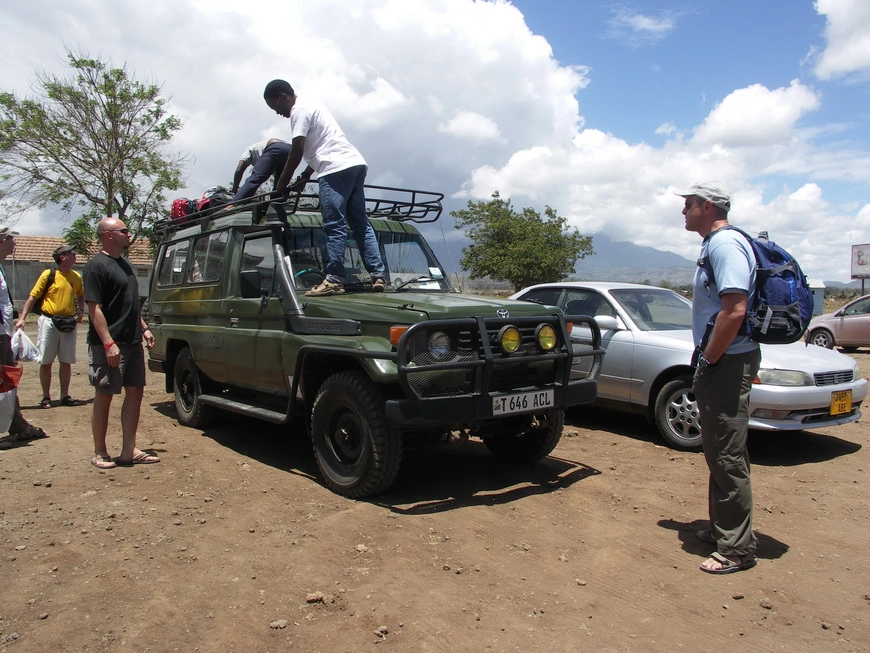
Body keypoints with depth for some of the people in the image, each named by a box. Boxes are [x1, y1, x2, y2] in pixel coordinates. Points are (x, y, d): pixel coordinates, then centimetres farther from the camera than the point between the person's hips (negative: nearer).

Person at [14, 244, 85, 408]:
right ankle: (46, 397, 11)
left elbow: (81, 295, 24)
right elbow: (33, 297, -5)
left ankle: (65, 396, 16)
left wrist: (81, 310, 7)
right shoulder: (48, 275, -7)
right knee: (46, 362, 2)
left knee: (66, 362, 7)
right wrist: (22, 318, -12)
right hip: (49, 322, -4)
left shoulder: (76, 277, 7)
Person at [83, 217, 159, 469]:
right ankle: (99, 453, 13)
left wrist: (144, 328, 16)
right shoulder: (97, 266, -11)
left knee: (135, 392, 8)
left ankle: (129, 450, 16)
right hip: (108, 345, -9)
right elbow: (94, 308, -17)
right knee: (104, 396, 1)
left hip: (132, 342, 9)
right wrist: (109, 343, -23)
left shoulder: (124, 264, 16)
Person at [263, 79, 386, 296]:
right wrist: (305, 176, 33)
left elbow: (297, 151, -6)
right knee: (361, 223, 5)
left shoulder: (300, 110, 0)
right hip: (356, 164, 10)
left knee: (335, 225, -11)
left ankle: (334, 280, -13)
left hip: (337, 169, -9)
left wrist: (282, 183, 3)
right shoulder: (313, 106, 30)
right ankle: (378, 276, 1)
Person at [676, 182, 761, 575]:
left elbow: (735, 310, -25)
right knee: (718, 452, 18)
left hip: (728, 363, -11)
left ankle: (737, 549, 7)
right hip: (718, 362, 11)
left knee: (728, 457, -4)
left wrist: (708, 359, -18)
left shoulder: (726, 244, -15)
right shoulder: (714, 245, 17)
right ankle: (722, 529, 31)